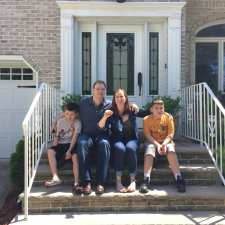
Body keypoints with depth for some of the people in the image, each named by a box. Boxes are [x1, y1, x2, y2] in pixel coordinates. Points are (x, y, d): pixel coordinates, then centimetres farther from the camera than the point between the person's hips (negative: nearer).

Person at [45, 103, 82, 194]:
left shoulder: (77, 123, -7)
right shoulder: (60, 121, 7)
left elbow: (74, 138, -17)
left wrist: (69, 151, -26)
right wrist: (56, 138, -5)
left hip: (71, 144, -4)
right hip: (61, 143, 4)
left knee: (75, 155, -34)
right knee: (50, 151, -24)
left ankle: (76, 183, -34)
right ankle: (55, 178, -32)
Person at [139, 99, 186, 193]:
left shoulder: (168, 117, -3)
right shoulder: (147, 119, -3)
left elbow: (171, 134, -7)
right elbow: (148, 135, -9)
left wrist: (164, 143, -26)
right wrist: (157, 145, -25)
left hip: (166, 142, 0)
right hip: (153, 142, 0)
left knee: (171, 150, -33)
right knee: (149, 151, -33)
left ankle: (179, 179, -34)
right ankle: (146, 180, -37)